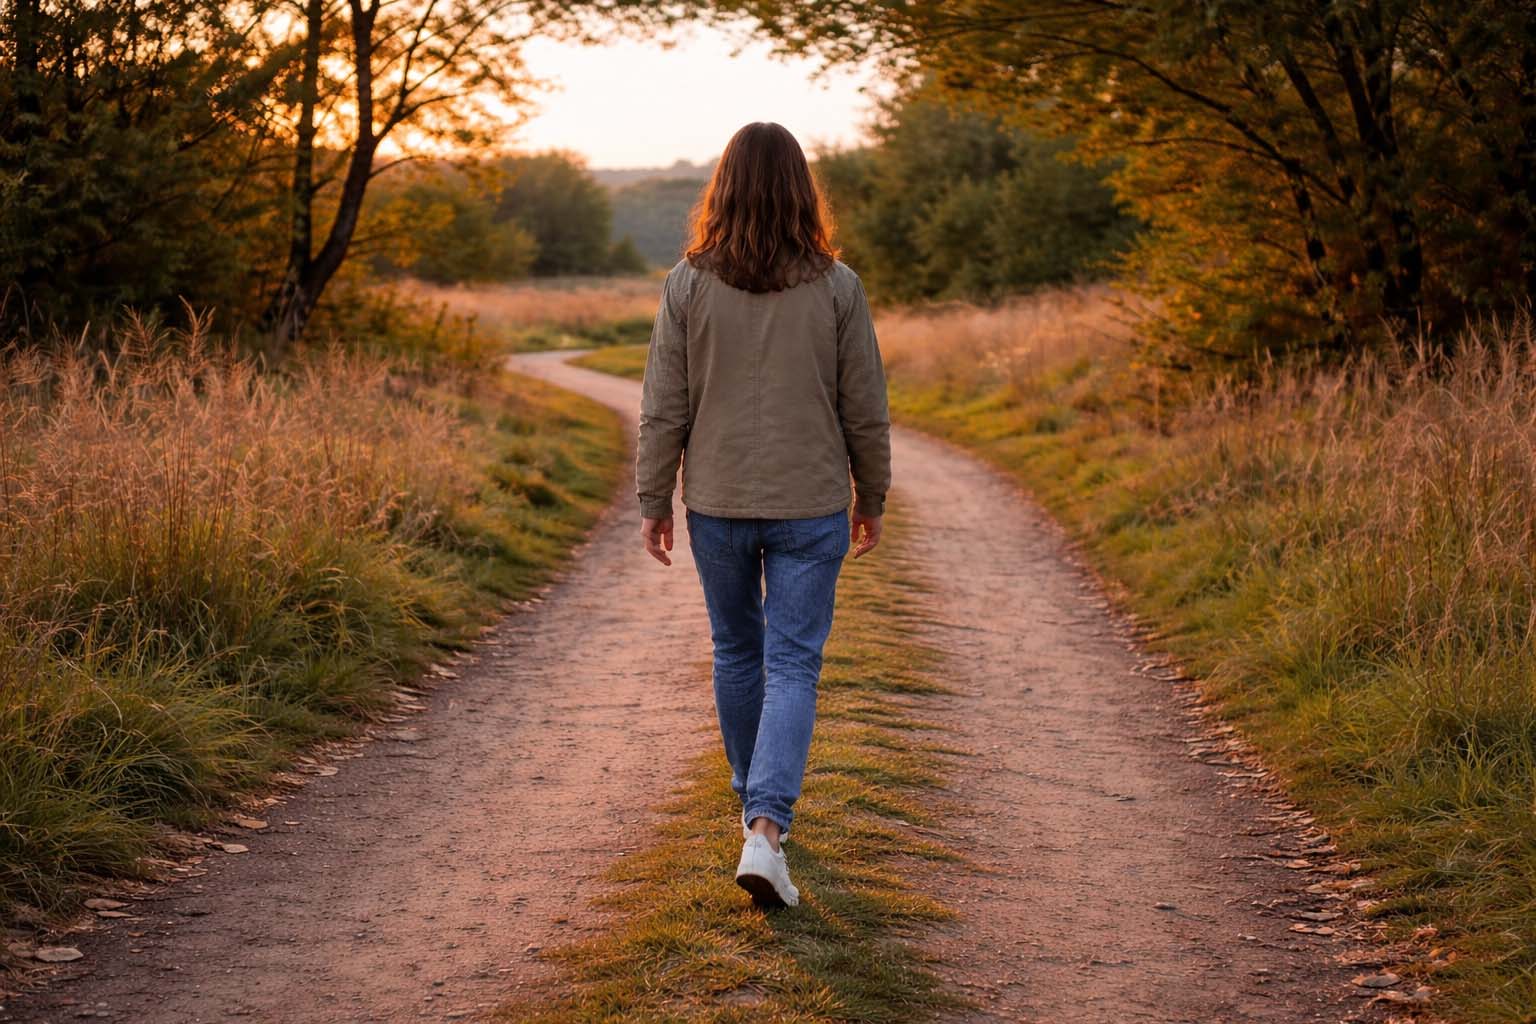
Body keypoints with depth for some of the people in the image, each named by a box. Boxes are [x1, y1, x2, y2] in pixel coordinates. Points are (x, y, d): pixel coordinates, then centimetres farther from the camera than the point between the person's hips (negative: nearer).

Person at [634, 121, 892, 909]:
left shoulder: (688, 285, -6)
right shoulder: (836, 287, -7)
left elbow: (664, 407, -4)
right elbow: (865, 407, -1)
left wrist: (652, 501, 5)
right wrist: (872, 497, 12)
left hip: (717, 504, 2)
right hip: (810, 505, -1)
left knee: (737, 653, 19)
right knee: (793, 666, 1)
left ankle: (756, 805, 35)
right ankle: (766, 831, -13)